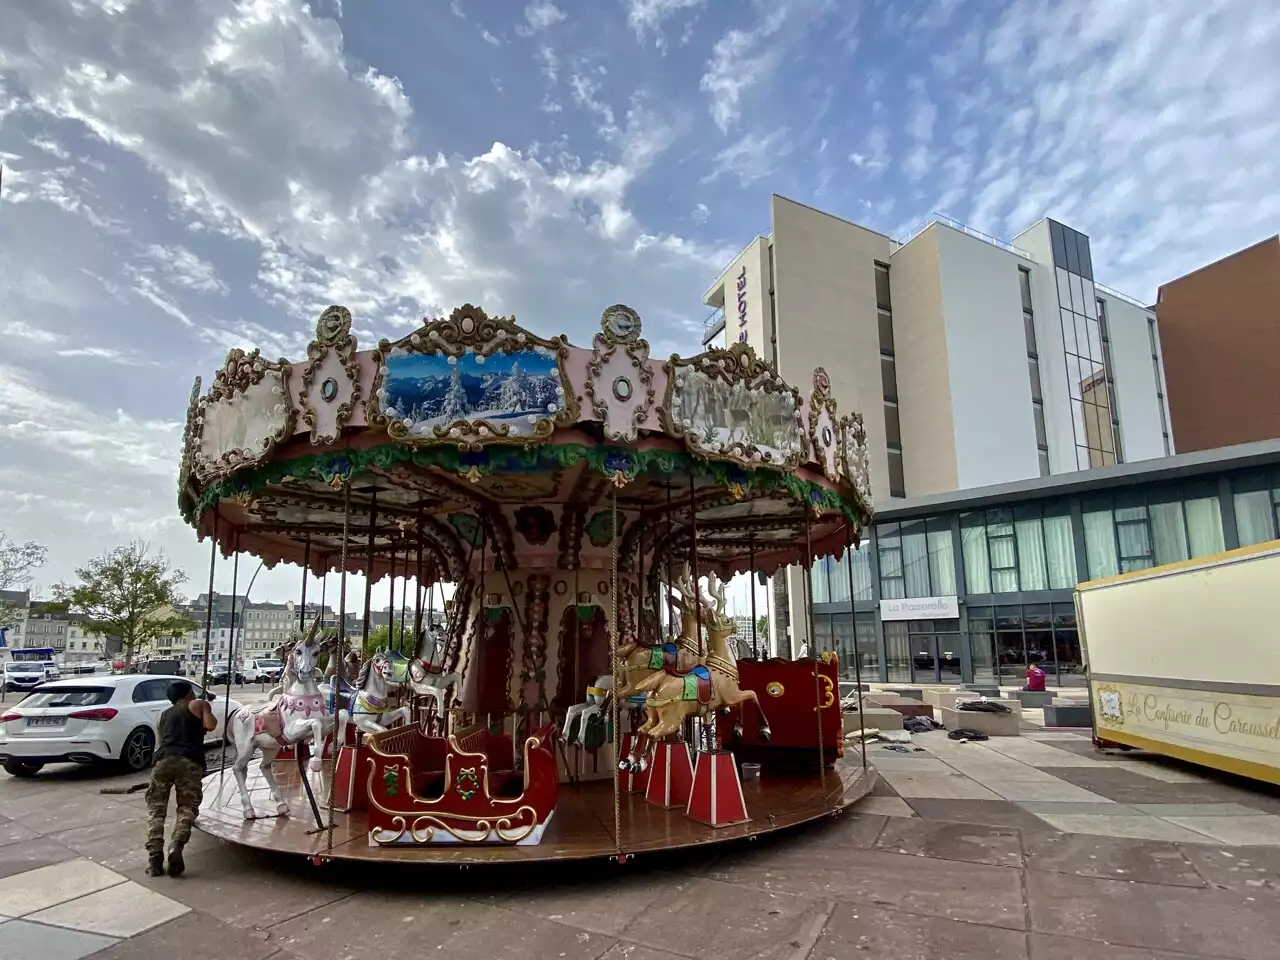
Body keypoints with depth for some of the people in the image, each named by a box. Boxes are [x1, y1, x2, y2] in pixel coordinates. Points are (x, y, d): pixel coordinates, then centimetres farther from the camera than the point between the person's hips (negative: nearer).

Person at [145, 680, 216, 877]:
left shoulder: (164, 715, 34)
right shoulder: (199, 704, 19)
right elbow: (211, 726, 5)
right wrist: (207, 710, 23)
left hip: (164, 760, 3)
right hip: (189, 762, -3)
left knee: (156, 808, 13)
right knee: (187, 807, 5)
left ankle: (155, 855, -4)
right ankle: (177, 844, -21)